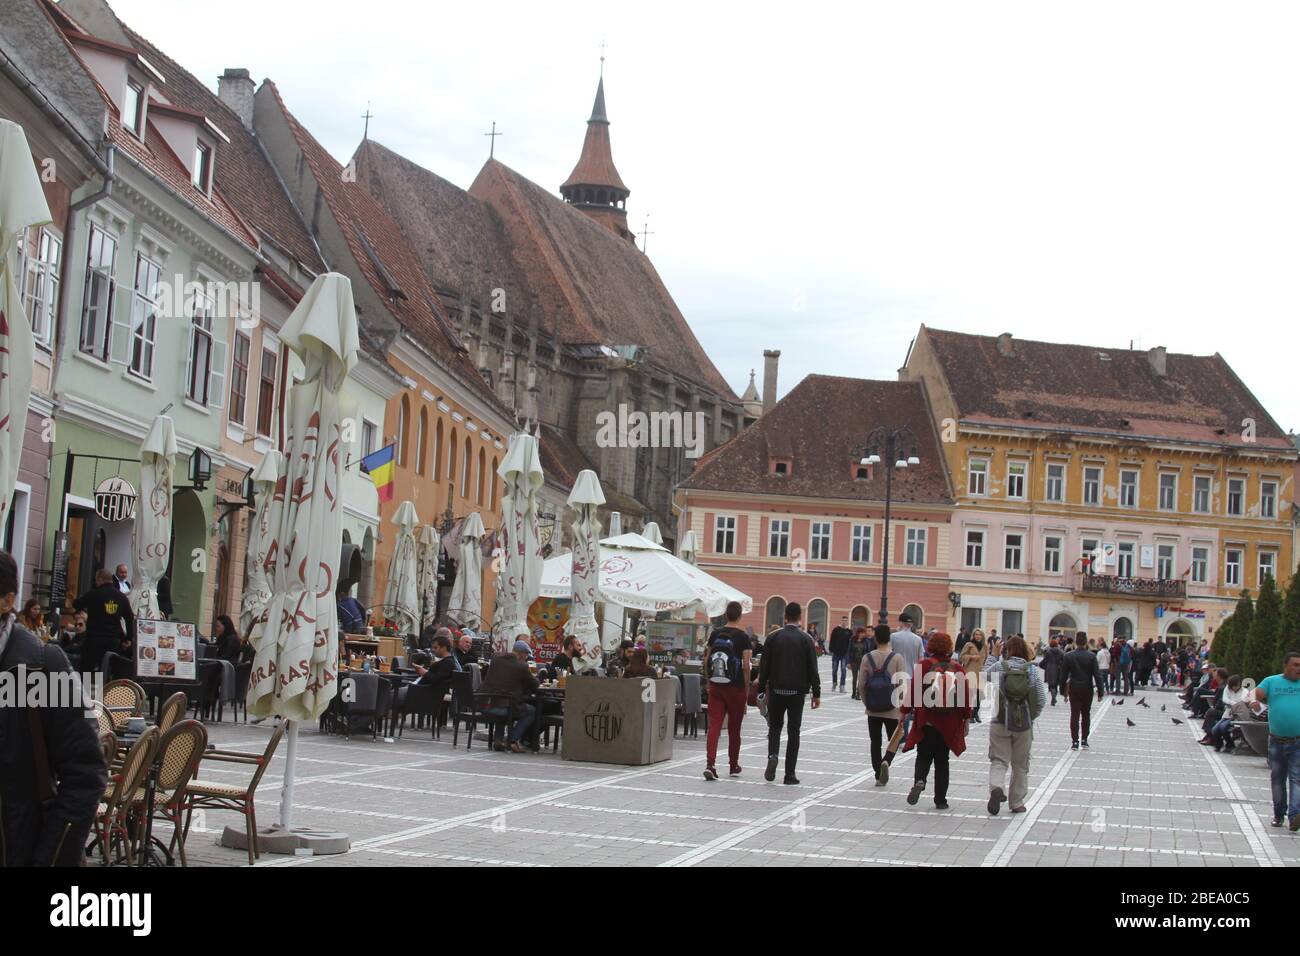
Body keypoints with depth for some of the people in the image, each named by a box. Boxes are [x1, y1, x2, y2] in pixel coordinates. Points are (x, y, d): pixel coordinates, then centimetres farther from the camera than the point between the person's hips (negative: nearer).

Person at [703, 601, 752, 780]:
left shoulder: (715, 634, 4)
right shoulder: (742, 637, -9)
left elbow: (706, 661, 8)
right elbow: (746, 666, -12)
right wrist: (746, 689, -3)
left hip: (715, 687, 3)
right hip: (735, 688, -3)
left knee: (714, 725, -2)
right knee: (734, 728, 12)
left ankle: (709, 764, -17)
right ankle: (733, 765, 25)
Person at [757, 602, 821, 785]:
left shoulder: (773, 637, -1)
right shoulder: (806, 640, -5)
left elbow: (764, 666, 1)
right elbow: (812, 669, -4)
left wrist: (762, 688, 7)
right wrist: (816, 694, 2)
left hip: (776, 690, 1)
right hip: (797, 691, -1)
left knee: (775, 726, 15)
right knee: (794, 731, 4)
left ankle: (773, 756, -13)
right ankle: (790, 774, 3)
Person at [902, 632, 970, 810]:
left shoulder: (924, 665, -6)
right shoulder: (957, 669, 0)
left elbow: (914, 691, -6)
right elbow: (964, 697, 2)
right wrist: (966, 719, 11)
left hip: (926, 722, -2)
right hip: (949, 724, 2)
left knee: (924, 756, 11)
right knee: (942, 760, 11)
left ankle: (919, 781, -19)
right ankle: (940, 800, 11)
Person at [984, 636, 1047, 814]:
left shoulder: (999, 667, -7)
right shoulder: (1033, 671, -4)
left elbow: (984, 676, 14)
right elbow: (1041, 700, -5)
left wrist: (993, 656, 20)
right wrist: (1030, 717, 9)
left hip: (1000, 721, -1)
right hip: (1024, 725, 1)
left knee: (999, 760, 4)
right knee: (1020, 765, 14)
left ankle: (996, 787, -24)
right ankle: (1017, 802, 20)